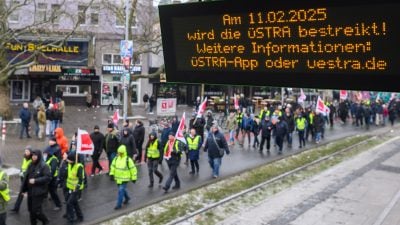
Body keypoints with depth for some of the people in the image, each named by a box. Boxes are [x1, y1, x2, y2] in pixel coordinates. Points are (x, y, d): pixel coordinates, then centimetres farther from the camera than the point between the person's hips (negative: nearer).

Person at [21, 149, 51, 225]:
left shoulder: (44, 166, -12)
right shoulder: (31, 166, 9)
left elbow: (48, 177, -19)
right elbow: (26, 178, 13)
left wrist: (35, 180, -22)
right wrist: (24, 189, 14)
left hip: (39, 192, -7)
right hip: (30, 191, 7)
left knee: (36, 210, -6)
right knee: (31, 210, 13)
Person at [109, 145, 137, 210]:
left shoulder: (128, 160, -17)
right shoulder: (116, 158, 0)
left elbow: (133, 169, -11)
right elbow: (113, 166, 12)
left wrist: (134, 178, -8)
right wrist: (112, 173, 0)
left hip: (125, 178, -7)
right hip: (118, 178, 7)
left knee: (121, 190, -9)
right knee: (122, 189, 22)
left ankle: (119, 204, 0)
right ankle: (127, 198, 46)